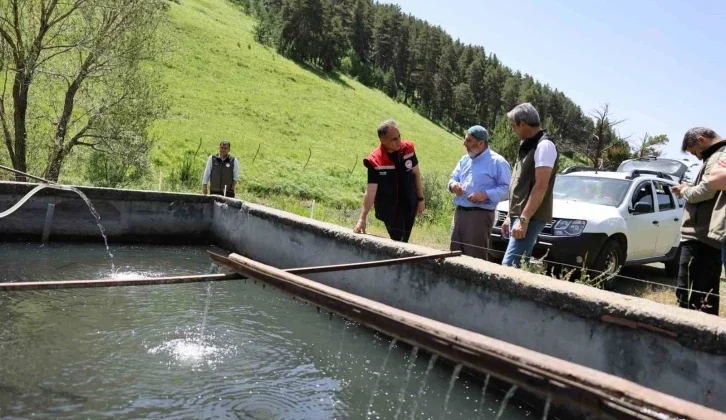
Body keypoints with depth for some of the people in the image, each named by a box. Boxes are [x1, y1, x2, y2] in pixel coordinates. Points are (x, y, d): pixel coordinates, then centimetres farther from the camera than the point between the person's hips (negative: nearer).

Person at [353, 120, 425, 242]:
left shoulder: (408, 148, -10)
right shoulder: (375, 161, -21)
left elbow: (416, 173, 4)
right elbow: (371, 191, -22)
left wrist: (420, 199, 6)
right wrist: (362, 219, -27)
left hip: (409, 206, 4)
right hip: (389, 209, -4)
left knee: (403, 241, 12)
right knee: (398, 242, -6)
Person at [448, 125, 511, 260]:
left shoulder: (497, 161, -5)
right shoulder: (465, 159, 18)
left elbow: (506, 187, -9)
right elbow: (453, 178, 22)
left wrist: (485, 194, -21)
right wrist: (453, 185, -2)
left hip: (480, 215, -7)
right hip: (460, 212, 7)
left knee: (476, 256, -7)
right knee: (455, 253, 11)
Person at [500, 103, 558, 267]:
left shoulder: (544, 145, -11)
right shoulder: (528, 145, 19)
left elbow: (541, 186, -20)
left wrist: (523, 218, -24)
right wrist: (510, 216, 20)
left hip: (531, 218, -10)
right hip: (519, 215, 10)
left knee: (509, 265, -17)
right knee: (520, 265, 10)